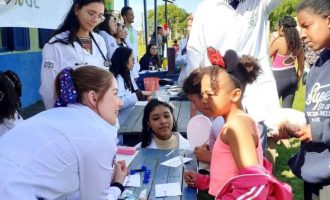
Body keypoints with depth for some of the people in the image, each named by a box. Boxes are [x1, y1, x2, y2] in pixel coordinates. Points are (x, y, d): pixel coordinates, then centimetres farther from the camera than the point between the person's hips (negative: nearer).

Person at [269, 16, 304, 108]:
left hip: (279, 77, -6)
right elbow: (301, 65, 8)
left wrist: (274, 39, 5)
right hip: (292, 76, 6)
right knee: (287, 108, 11)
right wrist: (297, 81, 18)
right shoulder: (298, 43, 3)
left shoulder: (279, 41, -16)